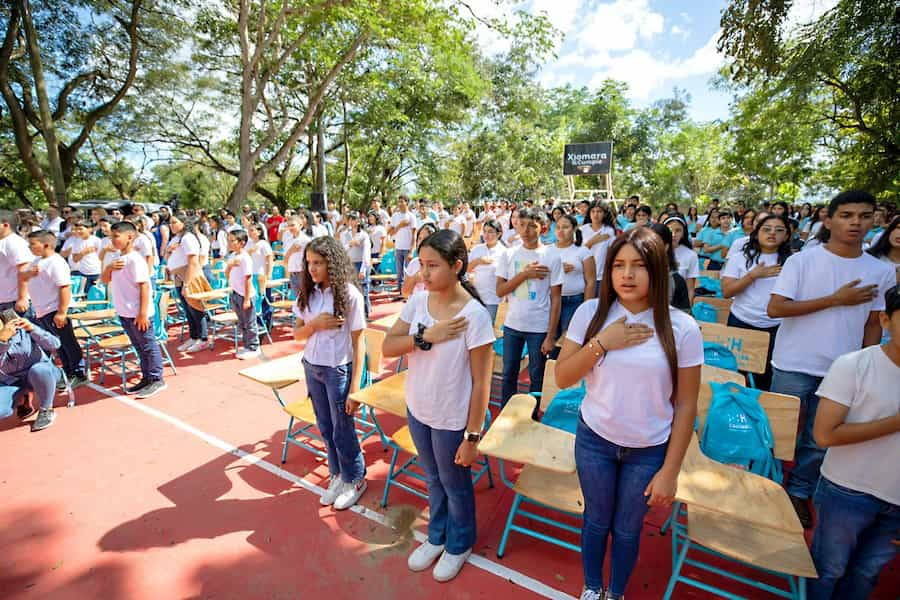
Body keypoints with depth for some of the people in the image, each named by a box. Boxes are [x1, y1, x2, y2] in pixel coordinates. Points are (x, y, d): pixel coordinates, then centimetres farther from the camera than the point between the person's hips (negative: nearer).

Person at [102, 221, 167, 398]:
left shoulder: (135, 259, -16)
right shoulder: (117, 259, 11)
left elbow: (144, 286, -20)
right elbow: (105, 280, 19)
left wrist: (143, 313, -22)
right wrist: (109, 268, -4)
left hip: (138, 314, -9)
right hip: (124, 313, 9)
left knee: (149, 347, 2)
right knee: (139, 348, 17)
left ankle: (157, 380, 11)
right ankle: (146, 378, 27)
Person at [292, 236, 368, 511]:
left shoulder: (349, 294, -15)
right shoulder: (308, 293, 2)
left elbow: (358, 343, -14)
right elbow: (297, 334, 7)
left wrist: (354, 387, -15)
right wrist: (315, 325, -16)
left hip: (338, 369, -5)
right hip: (312, 367, 5)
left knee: (342, 430, 8)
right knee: (325, 428, 17)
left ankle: (354, 480, 31)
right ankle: (337, 475, 39)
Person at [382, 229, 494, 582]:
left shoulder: (474, 315, -23)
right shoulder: (417, 301, -8)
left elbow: (481, 383, -18)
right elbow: (387, 347, -6)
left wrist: (472, 436, -14)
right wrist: (425, 337, -22)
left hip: (452, 420, -5)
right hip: (417, 411, 5)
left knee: (455, 485, 20)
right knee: (433, 479, 27)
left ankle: (460, 544, 49)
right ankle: (436, 537, 53)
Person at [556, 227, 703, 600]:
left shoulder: (681, 327, -13)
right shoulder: (591, 312, -11)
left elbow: (685, 405, -7)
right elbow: (562, 378, -9)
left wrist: (670, 471, -5)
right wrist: (601, 342, -23)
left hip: (650, 450, 0)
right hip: (595, 440, 1)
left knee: (627, 528, 20)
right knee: (596, 520, 21)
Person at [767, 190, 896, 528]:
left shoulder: (882, 272, 5)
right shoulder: (801, 261, -8)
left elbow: (873, 324, 11)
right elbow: (775, 309, -16)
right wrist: (837, 300, -15)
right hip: (793, 366, -3)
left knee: (820, 441, 12)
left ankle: (799, 491, 32)